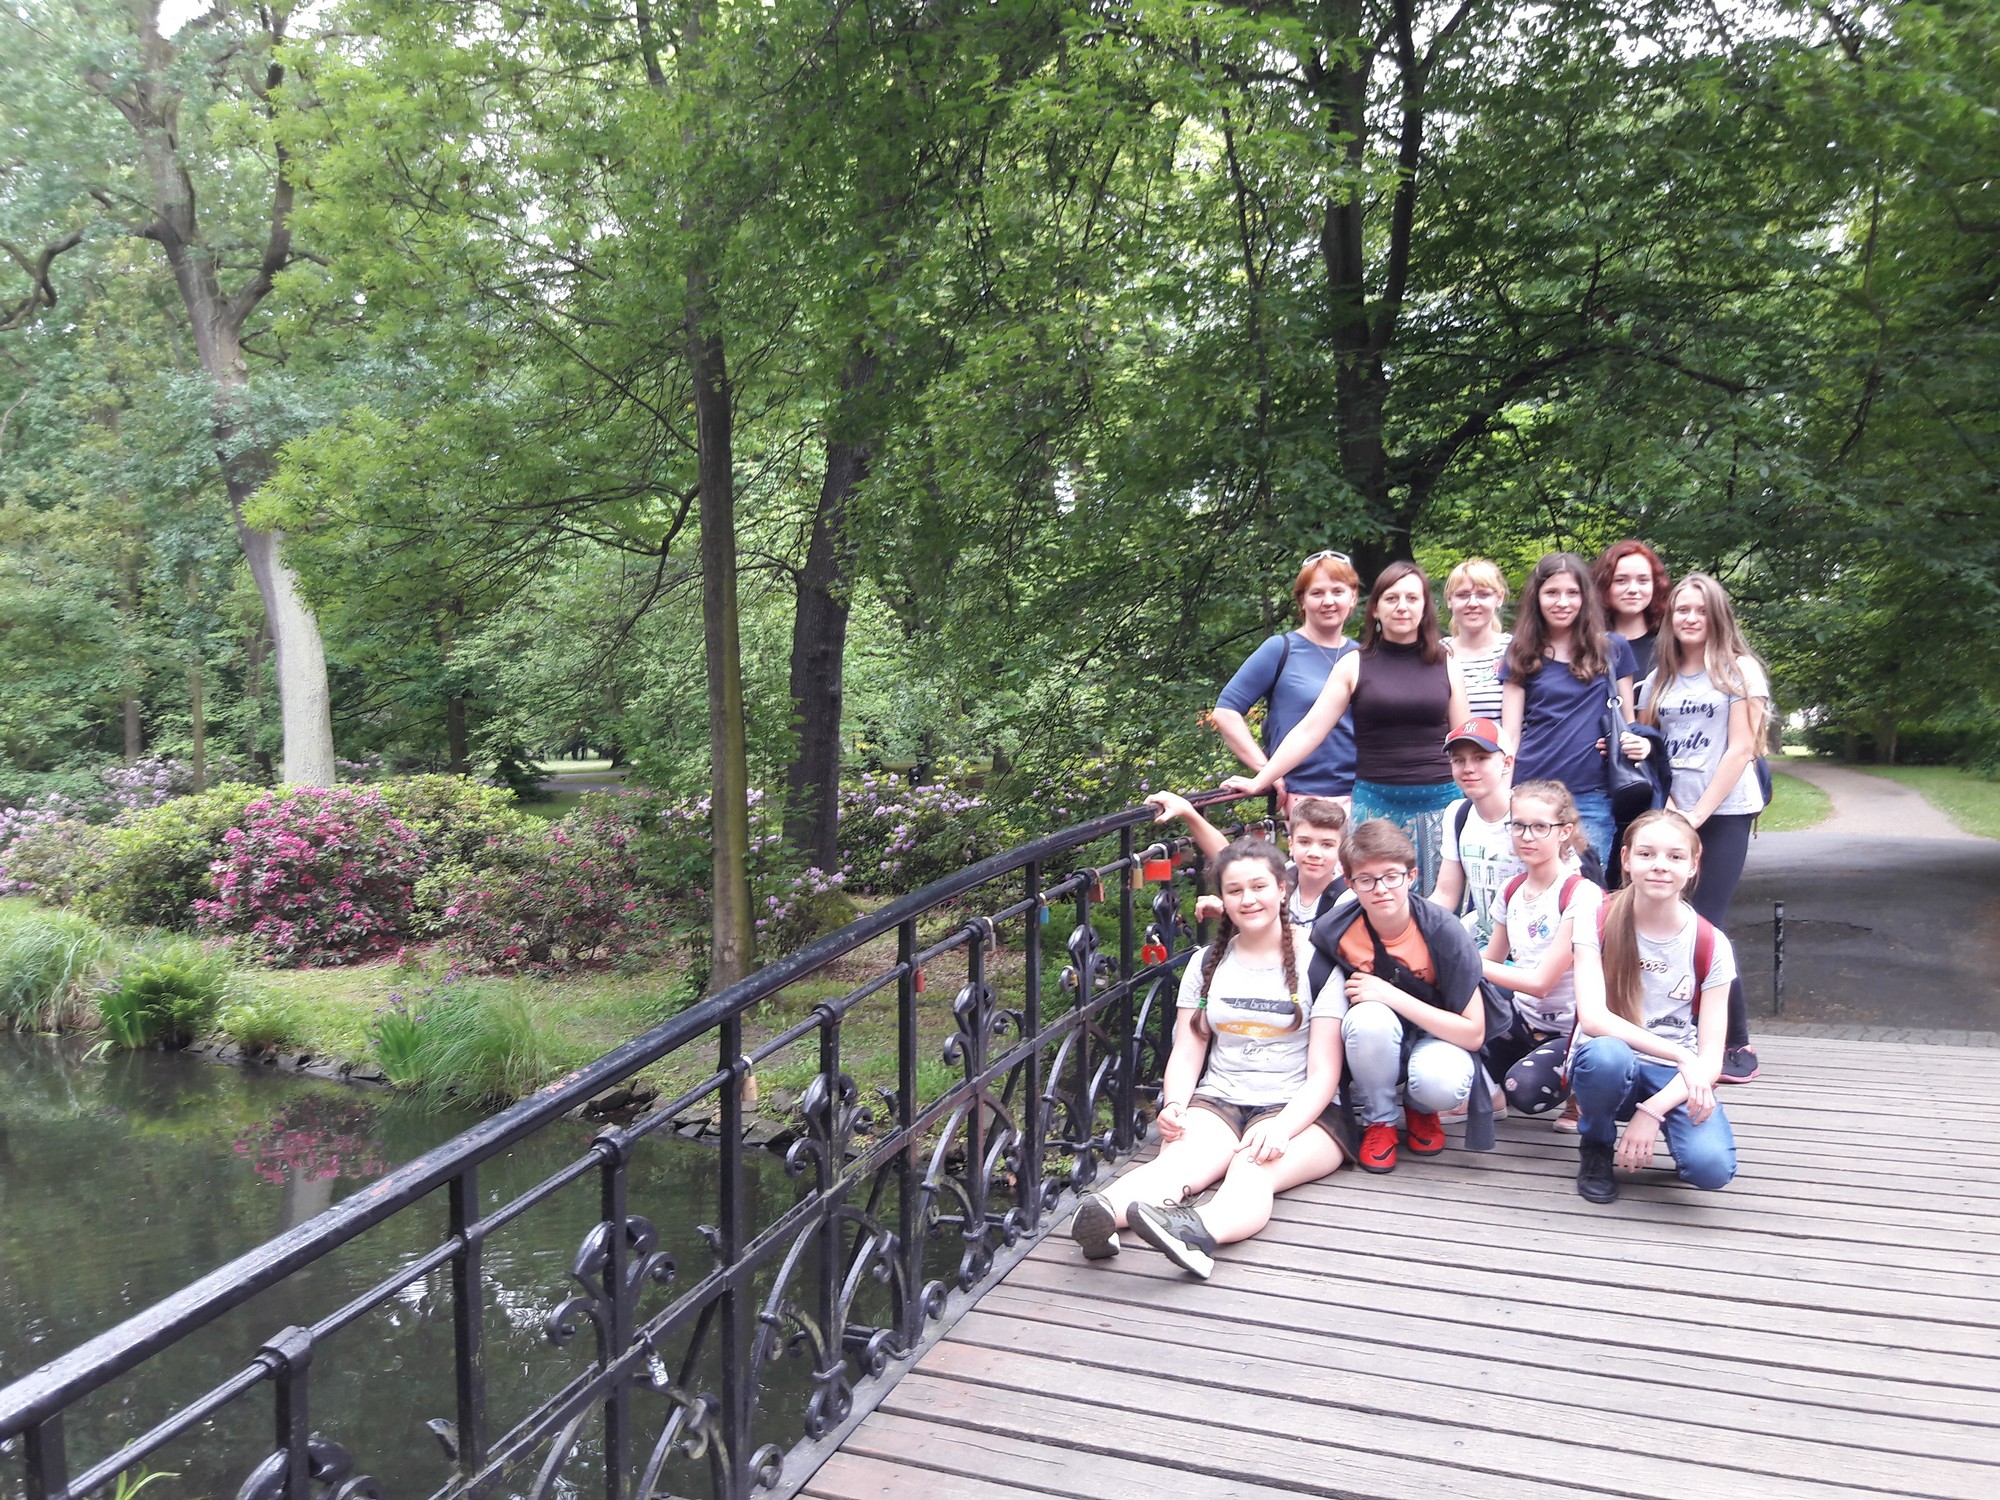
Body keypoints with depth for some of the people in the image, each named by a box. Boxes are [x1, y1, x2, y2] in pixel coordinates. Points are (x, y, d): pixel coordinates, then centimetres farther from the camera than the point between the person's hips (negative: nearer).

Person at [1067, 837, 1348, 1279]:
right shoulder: (1207, 963, 14)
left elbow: (1323, 1073, -4)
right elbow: (1186, 1054, 10)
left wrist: (1281, 1127, -23)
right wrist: (1173, 1105, -12)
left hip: (1299, 1111, -2)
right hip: (1218, 1101, 3)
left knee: (1252, 1171, -36)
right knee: (1176, 1162, -31)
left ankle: (1200, 1231, -67)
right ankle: (1101, 1215, -61)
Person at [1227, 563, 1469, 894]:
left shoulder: (1446, 664, 7)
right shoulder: (1355, 665, 2)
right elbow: (1309, 730, -2)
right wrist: (1259, 781, -8)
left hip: (1439, 804, 2)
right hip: (1375, 803, -1)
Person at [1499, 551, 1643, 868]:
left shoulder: (1612, 649, 9)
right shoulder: (1523, 653, 9)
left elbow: (1627, 721, 14)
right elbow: (1510, 732, 6)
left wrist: (1640, 743, -8)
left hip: (1592, 797, 0)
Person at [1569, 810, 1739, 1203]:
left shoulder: (1710, 945, -5)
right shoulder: (1598, 923, -9)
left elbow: (1710, 1057, -8)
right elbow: (1592, 1017, -21)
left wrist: (1652, 1111, -22)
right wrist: (1681, 1054, -30)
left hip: (1674, 1078, 1)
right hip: (1613, 1066, -1)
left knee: (1712, 1166, -29)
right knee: (1605, 1054, -37)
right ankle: (1595, 1147, -5)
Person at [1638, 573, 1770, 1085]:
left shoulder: (1740, 671, 0)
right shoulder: (1660, 678, 13)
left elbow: (1740, 749, -7)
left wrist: (1698, 813, -12)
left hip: (1723, 813, -4)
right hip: (1672, 814, 4)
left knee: (1703, 926, -9)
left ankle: (1737, 1045, 2)